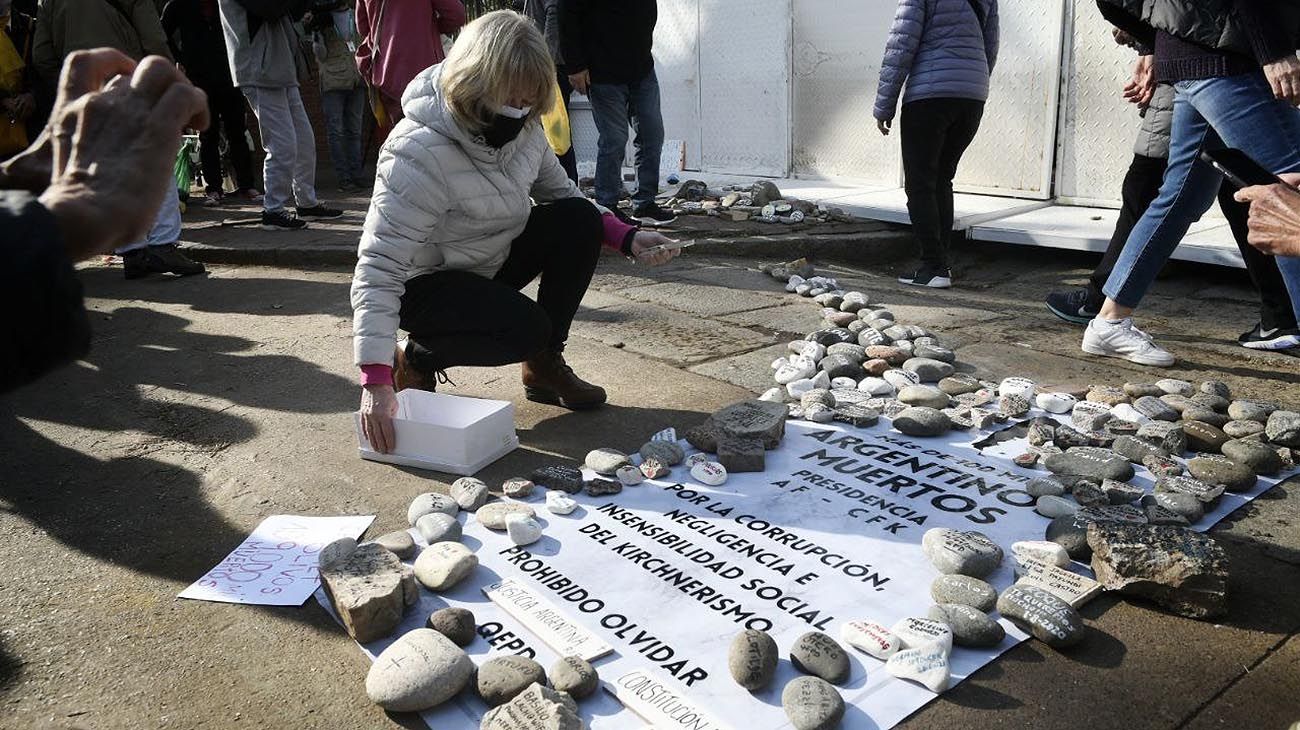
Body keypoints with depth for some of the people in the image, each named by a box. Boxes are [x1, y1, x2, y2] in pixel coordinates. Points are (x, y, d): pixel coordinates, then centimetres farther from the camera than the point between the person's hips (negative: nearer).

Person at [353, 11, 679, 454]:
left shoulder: (521, 127, -9)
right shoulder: (419, 154, -31)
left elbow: (560, 193, 5)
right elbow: (380, 266, -34)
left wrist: (627, 238, -13)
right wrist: (376, 379, -40)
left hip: (491, 260, 7)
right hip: (426, 284, -7)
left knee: (580, 221, -14)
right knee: (527, 329, -30)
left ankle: (545, 365, 0)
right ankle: (418, 359, 0)